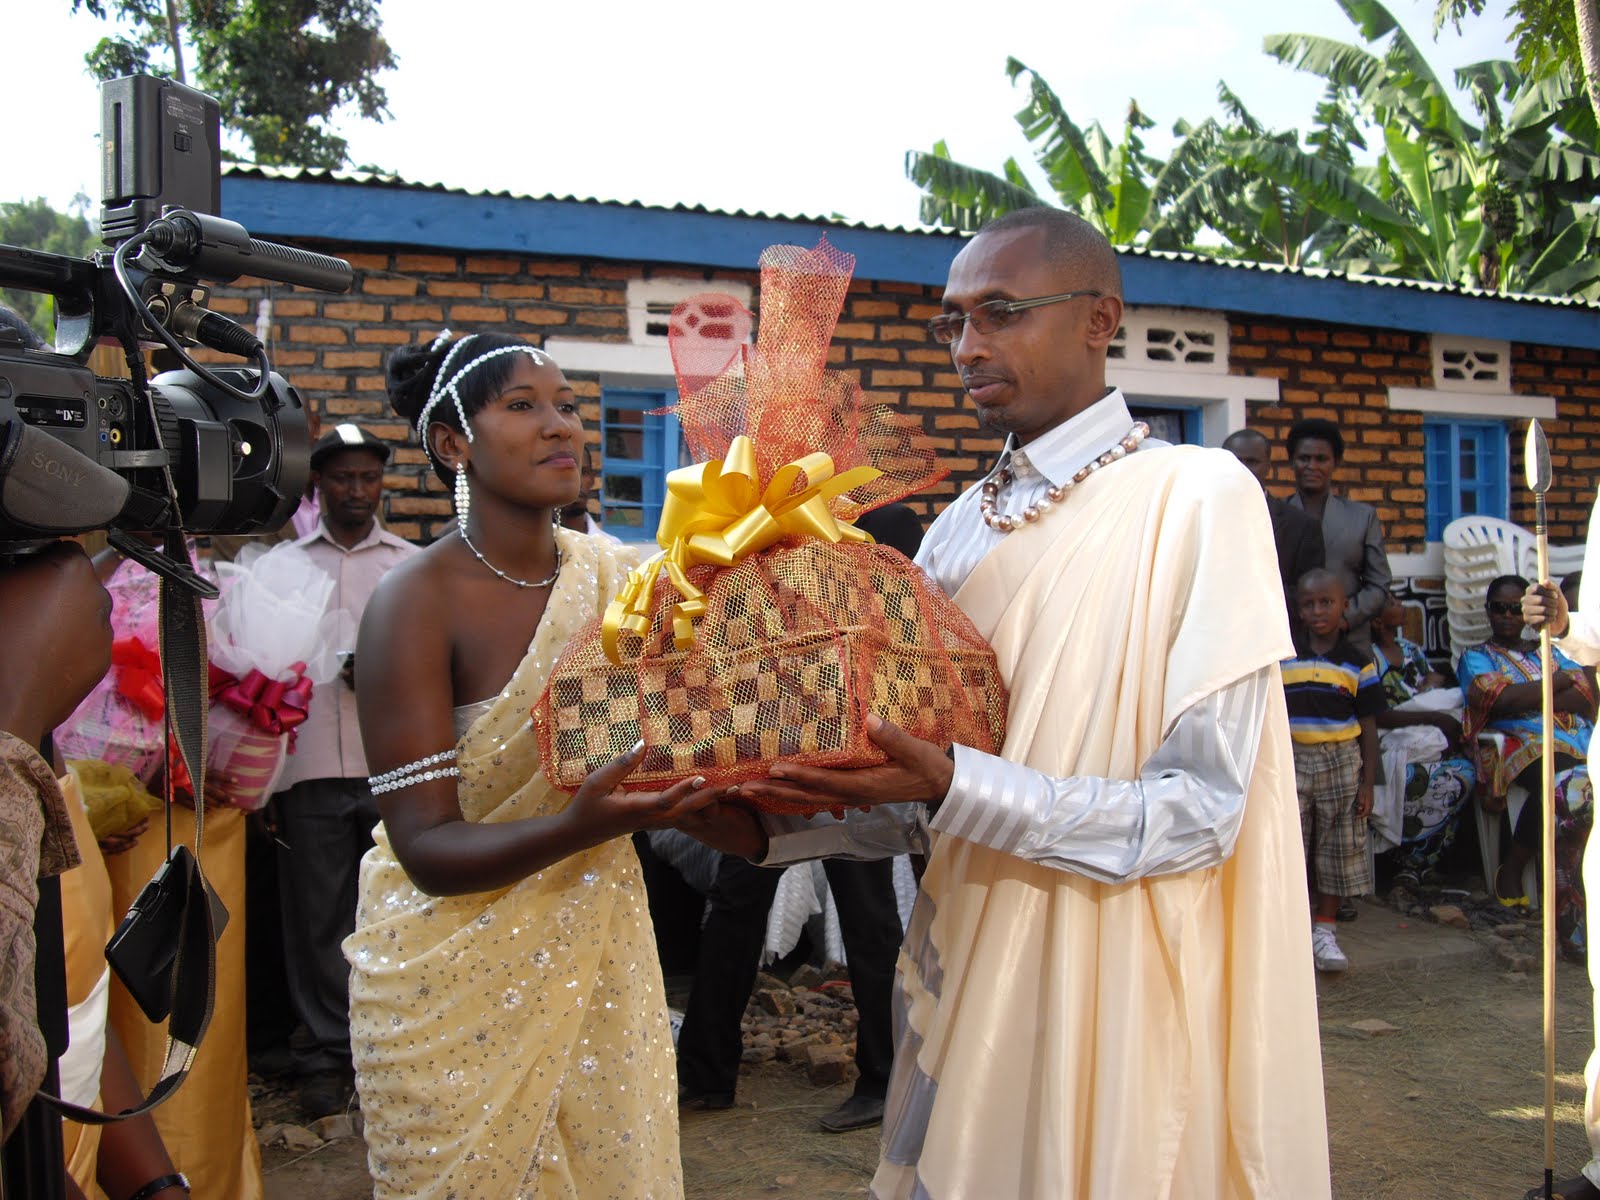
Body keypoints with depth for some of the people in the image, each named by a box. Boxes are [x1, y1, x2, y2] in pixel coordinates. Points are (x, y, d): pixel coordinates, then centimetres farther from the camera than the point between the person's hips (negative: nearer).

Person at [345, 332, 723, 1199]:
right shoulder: (417, 600, -16)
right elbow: (427, 849, -20)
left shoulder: (617, 577, -3)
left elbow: (671, 755, -1)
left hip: (599, 956, 4)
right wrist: (580, 827, -37)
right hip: (459, 979, -4)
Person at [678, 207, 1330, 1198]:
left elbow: (1202, 812, -19)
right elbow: (923, 805, 8)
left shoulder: (1199, 497, -12)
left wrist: (954, 788, -27)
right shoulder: (958, 531, 7)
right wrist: (770, 829, -8)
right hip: (971, 977, 6)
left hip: (1123, 1001, -5)